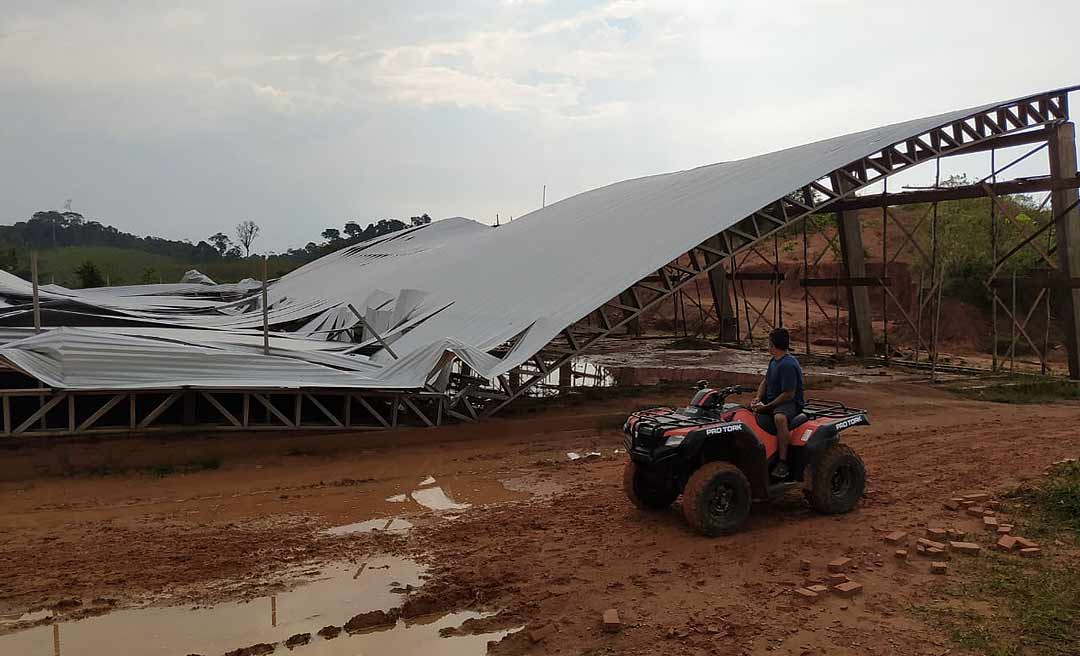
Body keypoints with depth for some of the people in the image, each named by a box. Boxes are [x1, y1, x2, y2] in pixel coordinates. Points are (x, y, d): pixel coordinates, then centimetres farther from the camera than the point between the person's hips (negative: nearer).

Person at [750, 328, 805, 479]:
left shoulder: (788, 365, -21)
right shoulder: (774, 361, 10)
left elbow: (789, 394, -23)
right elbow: (765, 381, 20)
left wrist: (767, 407, -19)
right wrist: (758, 398, 1)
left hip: (791, 403, -10)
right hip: (771, 400, 10)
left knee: (779, 418, -40)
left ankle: (782, 462, -33)